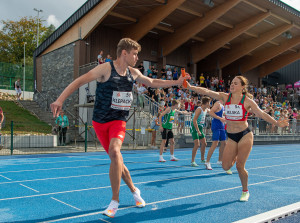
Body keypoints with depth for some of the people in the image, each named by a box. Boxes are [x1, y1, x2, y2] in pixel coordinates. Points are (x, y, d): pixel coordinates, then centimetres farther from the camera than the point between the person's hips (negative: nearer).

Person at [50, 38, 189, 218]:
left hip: (119, 121, 2)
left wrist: (177, 82, 16)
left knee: (115, 151, -26)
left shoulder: (133, 73, 5)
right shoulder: (106, 69, -11)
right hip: (100, 121, -1)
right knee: (116, 159, 5)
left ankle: (115, 201, -15)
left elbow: (153, 82, 19)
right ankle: (134, 190, 30)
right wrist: (61, 99, -26)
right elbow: (79, 81, -15)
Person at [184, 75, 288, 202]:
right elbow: (207, 92, -10)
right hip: (231, 137, 3)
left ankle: (245, 191, 22)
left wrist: (277, 123, -15)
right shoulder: (225, 97, 0)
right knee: (226, 166, -4)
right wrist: (190, 87, -20)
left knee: (240, 167, -5)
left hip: (245, 135, -3)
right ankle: (235, 157, 34)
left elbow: (262, 114, -5)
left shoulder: (247, 101, -7)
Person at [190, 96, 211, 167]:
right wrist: (198, 131, -27)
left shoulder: (206, 109, 8)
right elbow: (194, 120, -26)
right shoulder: (199, 109, -19)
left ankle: (202, 159, 30)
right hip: (194, 128, -9)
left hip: (200, 127, 9)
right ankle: (192, 162, -8)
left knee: (204, 144, 12)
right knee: (197, 144, -16)